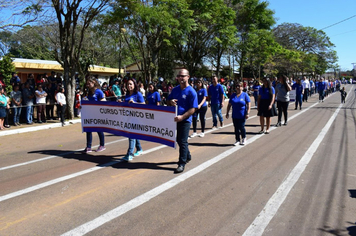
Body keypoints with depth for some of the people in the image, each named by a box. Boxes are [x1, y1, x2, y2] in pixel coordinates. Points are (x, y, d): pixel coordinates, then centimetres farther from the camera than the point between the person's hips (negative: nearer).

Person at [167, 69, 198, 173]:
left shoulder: (191, 91, -11)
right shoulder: (175, 89, 8)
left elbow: (193, 109, -15)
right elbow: (168, 101, 17)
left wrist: (182, 117, -25)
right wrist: (171, 102, -8)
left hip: (185, 120, -7)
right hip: (175, 119, 7)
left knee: (183, 141, -4)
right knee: (179, 140, 18)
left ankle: (182, 164, 5)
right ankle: (187, 156, 39)